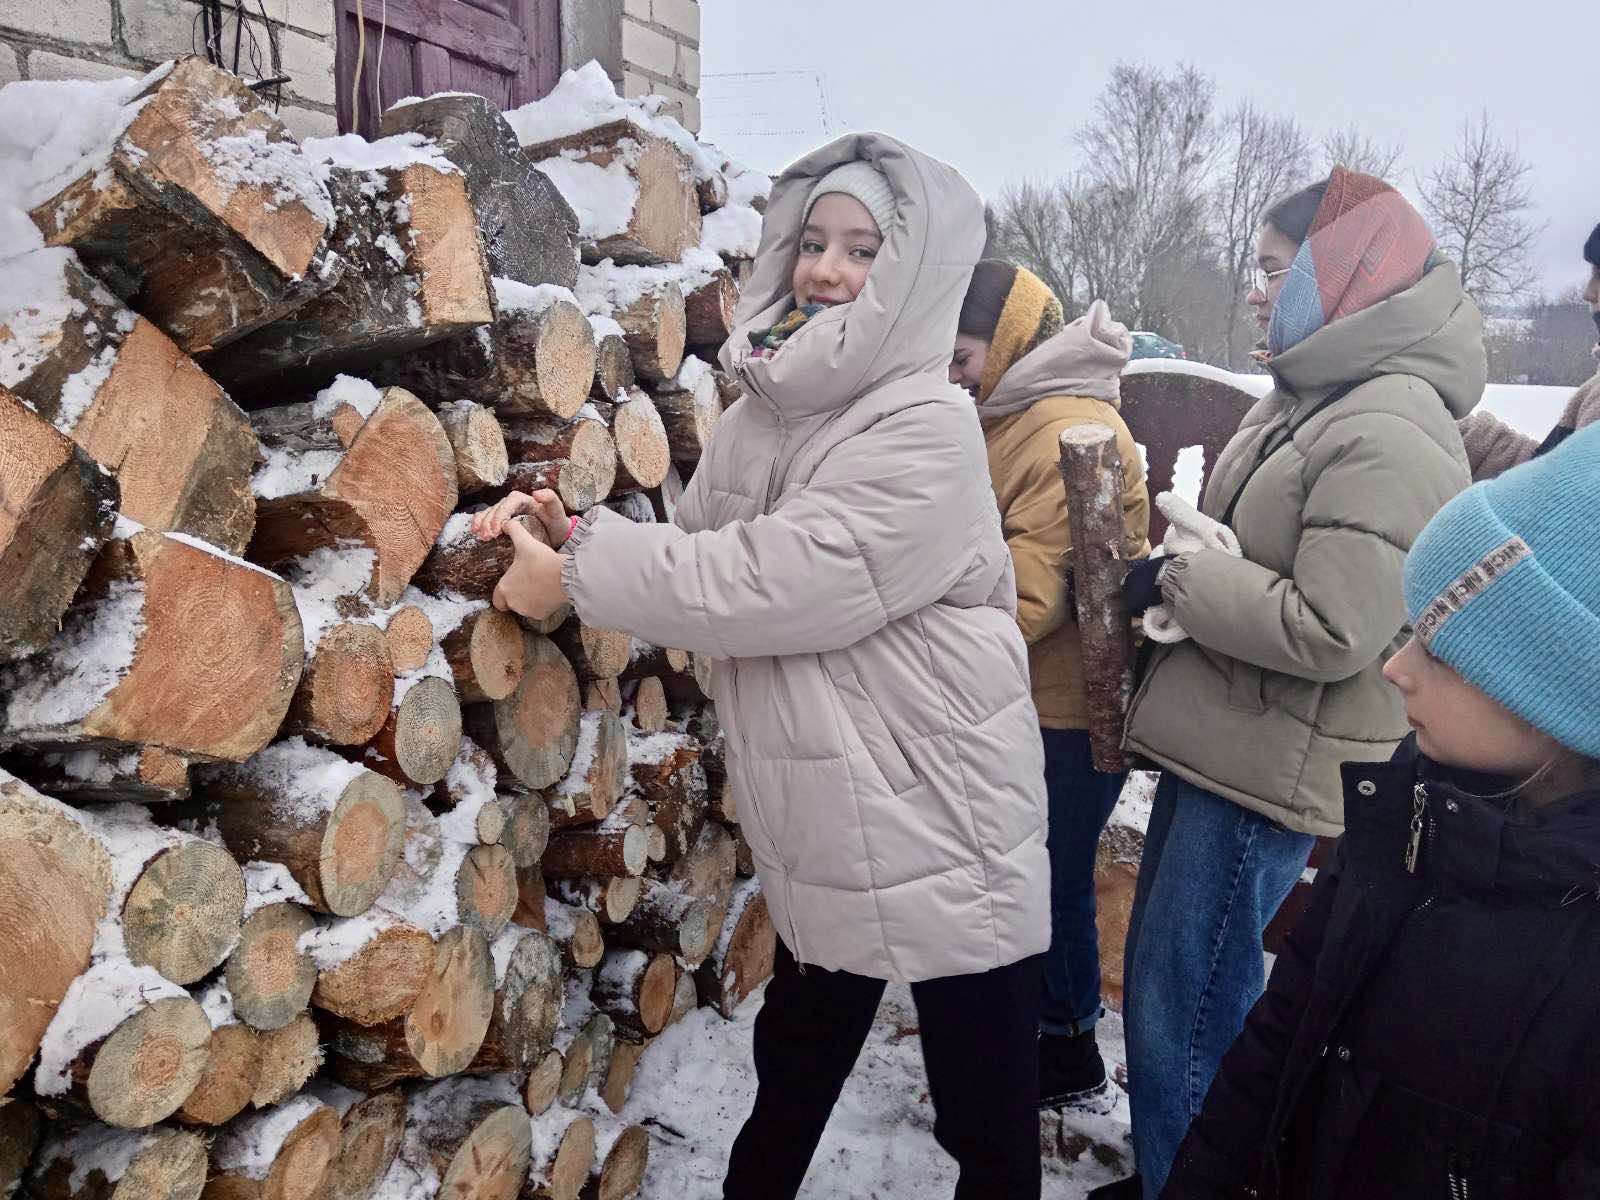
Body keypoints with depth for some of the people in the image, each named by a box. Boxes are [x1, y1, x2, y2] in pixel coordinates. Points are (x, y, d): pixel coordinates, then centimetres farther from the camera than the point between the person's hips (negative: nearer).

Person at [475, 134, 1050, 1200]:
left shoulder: (925, 431, -19)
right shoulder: (766, 411, 5)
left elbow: (777, 583, -26)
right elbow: (702, 550, 9)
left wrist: (577, 579, -18)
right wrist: (578, 532, -9)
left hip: (943, 831, -6)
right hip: (825, 829, 6)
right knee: (791, 1082, 26)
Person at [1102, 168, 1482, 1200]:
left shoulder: (1391, 434, -19)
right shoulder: (1306, 398, 11)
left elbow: (1332, 631, -25)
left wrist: (1176, 581, -15)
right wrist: (1177, 572, 1)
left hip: (1276, 770, -10)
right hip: (1219, 742, 10)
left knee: (1184, 1012, 0)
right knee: (1158, 978, 21)